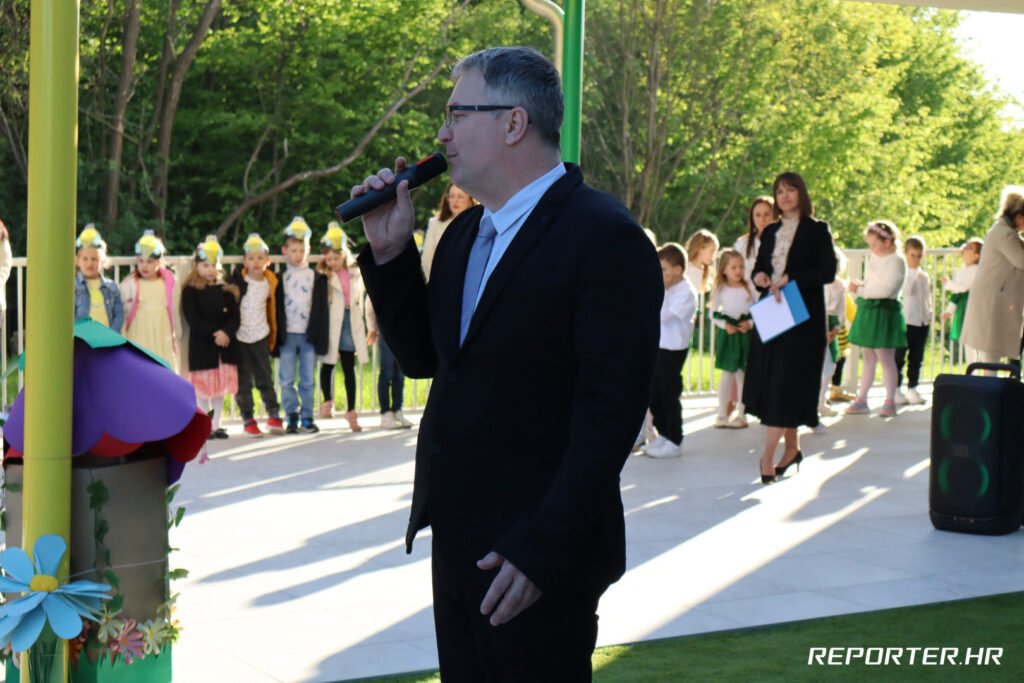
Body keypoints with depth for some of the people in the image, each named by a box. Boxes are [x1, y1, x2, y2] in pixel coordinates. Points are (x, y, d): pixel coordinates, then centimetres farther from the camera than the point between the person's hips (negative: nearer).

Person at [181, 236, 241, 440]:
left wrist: (226, 332, -18)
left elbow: (234, 316, 1)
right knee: (204, 387, 0)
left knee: (221, 386, 7)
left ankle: (216, 424, 15)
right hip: (201, 345, -3)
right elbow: (192, 319, -12)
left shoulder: (226, 290, 8)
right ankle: (206, 427, 9)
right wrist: (213, 333, -20)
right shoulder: (190, 291, -4)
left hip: (225, 344, 4)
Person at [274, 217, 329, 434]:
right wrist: (275, 338, -2)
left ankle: (307, 418, 10)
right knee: (286, 381, 2)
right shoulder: (280, 279, 5)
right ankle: (292, 418, 10)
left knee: (308, 381, 3)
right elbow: (276, 309, 4)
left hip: (309, 335, 0)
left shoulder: (317, 278, 5)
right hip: (287, 335, 0)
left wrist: (321, 338, -3)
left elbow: (322, 310, 3)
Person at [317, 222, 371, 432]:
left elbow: (361, 299, 16)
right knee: (328, 365, 11)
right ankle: (327, 402, 30)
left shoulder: (355, 274, 7)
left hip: (350, 326, 3)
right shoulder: (322, 276, -6)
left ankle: (351, 411, 10)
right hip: (330, 326, -3)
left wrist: (363, 325, 14)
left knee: (349, 368, 5)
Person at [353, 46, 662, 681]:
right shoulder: (465, 233, 12)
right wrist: (390, 252, 4)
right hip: (458, 544, 8)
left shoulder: (605, 238, -14)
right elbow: (423, 356, 17)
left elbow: (612, 409, -19)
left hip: (537, 559, -8)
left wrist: (541, 550, -21)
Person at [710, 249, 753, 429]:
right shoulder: (720, 289, -1)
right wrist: (725, 325, -14)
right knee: (727, 373, 2)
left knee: (743, 373, 5)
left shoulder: (749, 287, 1)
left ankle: (741, 414, 12)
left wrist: (750, 323, -15)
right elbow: (714, 313, 1)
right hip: (727, 334, -1)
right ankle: (722, 414, 8)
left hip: (745, 334, 1)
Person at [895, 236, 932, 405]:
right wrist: (914, 274, -19)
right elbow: (905, 291, -18)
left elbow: (927, 297, 20)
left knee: (916, 358, 9)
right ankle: (896, 389, 4)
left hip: (922, 321, 6)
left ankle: (912, 389, 16)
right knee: (899, 357, -1)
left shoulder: (924, 276, 13)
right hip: (904, 320, -5)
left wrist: (930, 313, 8)